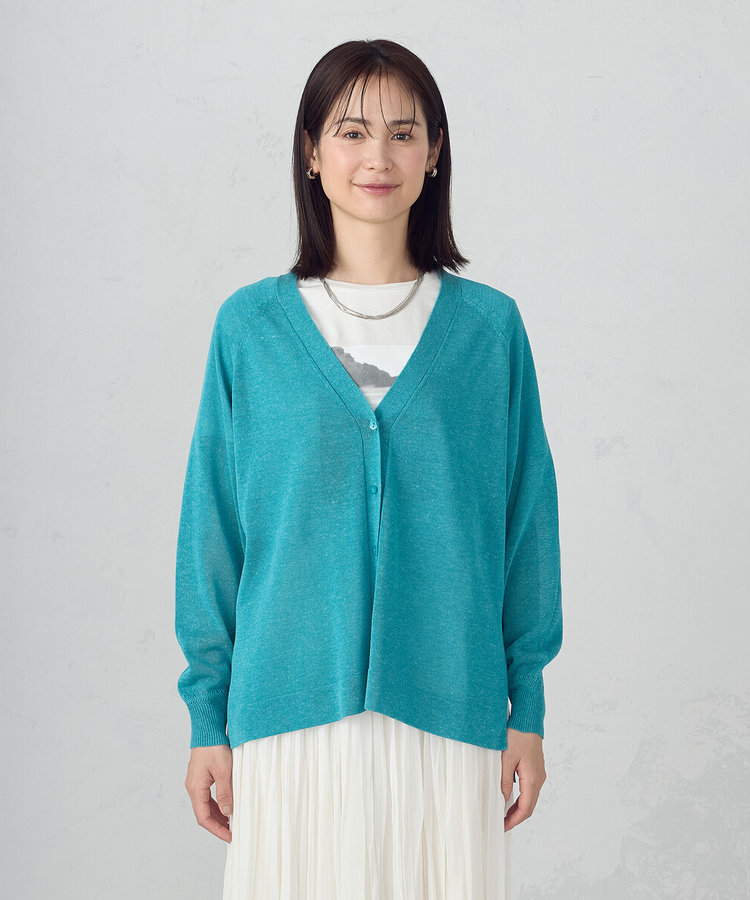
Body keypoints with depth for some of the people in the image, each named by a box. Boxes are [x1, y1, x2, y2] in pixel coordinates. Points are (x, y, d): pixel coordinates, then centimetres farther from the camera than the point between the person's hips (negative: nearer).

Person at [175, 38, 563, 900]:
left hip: (447, 704, 1)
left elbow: (527, 517, 5)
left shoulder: (488, 326, 2)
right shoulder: (251, 326, 1)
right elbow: (212, 529, 3)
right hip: (292, 705, 0)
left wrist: (528, 706, 4)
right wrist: (207, 717, 2)